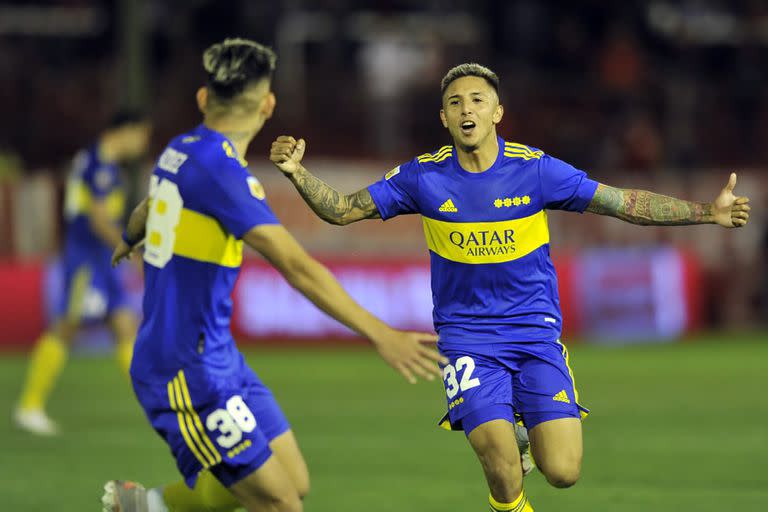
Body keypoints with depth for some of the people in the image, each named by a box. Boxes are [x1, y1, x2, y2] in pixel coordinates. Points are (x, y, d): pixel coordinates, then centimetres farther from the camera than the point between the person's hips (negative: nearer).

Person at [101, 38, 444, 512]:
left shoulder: (180, 153, 9)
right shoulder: (220, 170, -20)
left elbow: (146, 212, 34)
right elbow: (297, 267, -28)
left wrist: (130, 241, 58)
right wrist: (381, 335, -31)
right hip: (187, 371, -10)